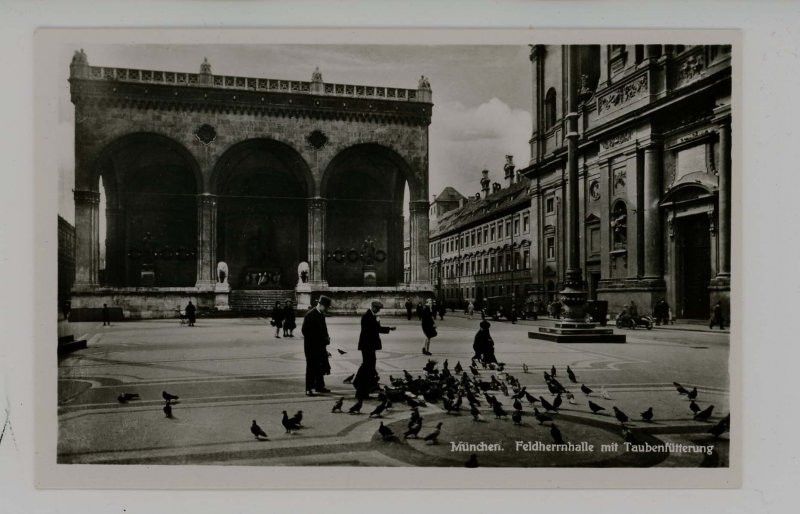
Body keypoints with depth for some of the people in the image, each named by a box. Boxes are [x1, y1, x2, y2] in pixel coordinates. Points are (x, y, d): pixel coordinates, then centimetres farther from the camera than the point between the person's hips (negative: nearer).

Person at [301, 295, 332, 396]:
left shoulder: (322, 315, 10)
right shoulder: (310, 315, -13)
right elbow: (304, 330, -16)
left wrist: (326, 338, 1)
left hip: (320, 346, 7)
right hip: (311, 346, -7)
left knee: (321, 367, 12)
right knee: (311, 368, -1)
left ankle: (319, 386, 24)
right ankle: (309, 389, 6)